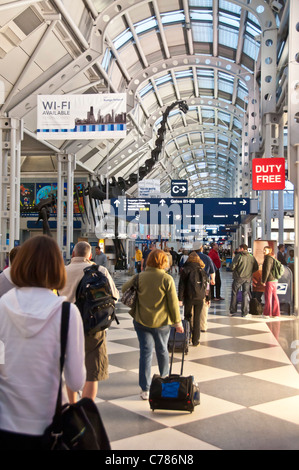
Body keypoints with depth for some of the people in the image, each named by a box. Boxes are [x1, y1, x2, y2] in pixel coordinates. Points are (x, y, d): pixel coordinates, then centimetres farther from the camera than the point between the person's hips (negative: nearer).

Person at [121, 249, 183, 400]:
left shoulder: (140, 277, -4)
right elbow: (173, 302, -10)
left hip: (142, 321, 1)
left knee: (145, 352, 3)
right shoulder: (167, 279, -11)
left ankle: (145, 389, 2)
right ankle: (164, 378, 41)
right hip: (161, 322, -1)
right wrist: (177, 322, -2)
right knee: (162, 350, 19)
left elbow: (124, 288, 5)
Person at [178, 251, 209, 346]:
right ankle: (195, 341, 10)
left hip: (189, 297, -2)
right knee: (197, 319, 8)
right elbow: (206, 284, 7)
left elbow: (181, 285, -7)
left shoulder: (185, 269, -3)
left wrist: (180, 298, -5)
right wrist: (207, 297, 14)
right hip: (200, 298, 2)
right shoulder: (202, 270, 4)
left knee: (188, 317, 15)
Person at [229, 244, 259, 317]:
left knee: (234, 293, 10)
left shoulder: (238, 256, -11)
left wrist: (234, 270, 6)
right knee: (245, 294, 10)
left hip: (238, 278, -4)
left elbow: (233, 266, -15)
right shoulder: (252, 257, 4)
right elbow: (256, 268, 7)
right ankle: (245, 312, 8)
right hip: (248, 278, 4)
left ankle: (232, 310, 13)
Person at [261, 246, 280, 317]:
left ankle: (267, 313, 2)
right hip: (275, 280, 9)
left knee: (268, 297, -3)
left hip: (270, 280, -9)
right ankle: (276, 313, 13)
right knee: (274, 296, 9)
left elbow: (267, 270, -18)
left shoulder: (268, 258, -12)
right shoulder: (273, 258, 16)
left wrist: (264, 281, -14)